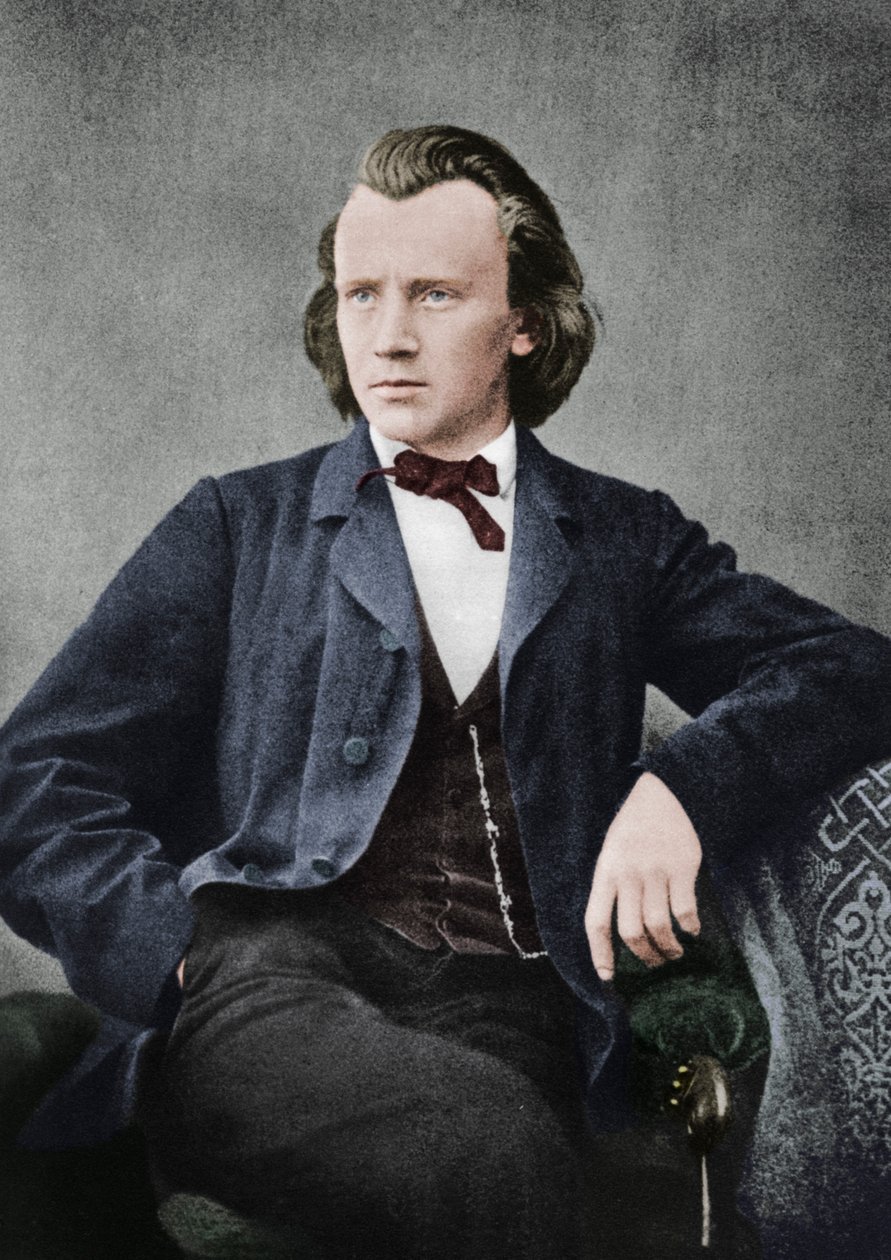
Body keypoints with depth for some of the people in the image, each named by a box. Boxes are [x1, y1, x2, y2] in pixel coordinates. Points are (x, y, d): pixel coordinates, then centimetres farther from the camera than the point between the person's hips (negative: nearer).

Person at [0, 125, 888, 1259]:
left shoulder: (622, 539, 20)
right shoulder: (239, 524, 16)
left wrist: (681, 785, -10)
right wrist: (193, 952, -11)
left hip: (505, 1010, 2)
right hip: (270, 970, -1)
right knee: (492, 1156, -34)